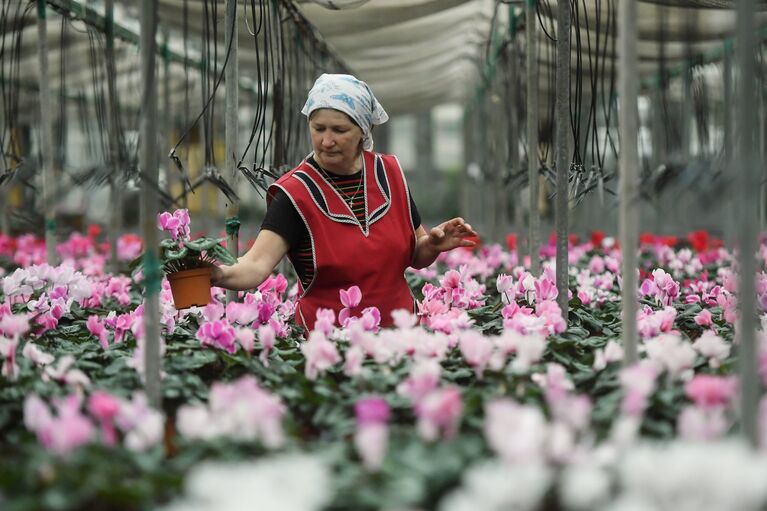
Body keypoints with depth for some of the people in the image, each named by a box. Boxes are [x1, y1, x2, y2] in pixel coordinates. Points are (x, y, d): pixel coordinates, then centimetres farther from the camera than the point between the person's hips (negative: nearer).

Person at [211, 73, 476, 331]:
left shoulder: (389, 173, -1)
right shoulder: (295, 193, -14)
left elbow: (415, 257, 9)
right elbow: (256, 266, -27)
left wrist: (433, 244, -12)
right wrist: (220, 274, -47)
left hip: (399, 327, 4)